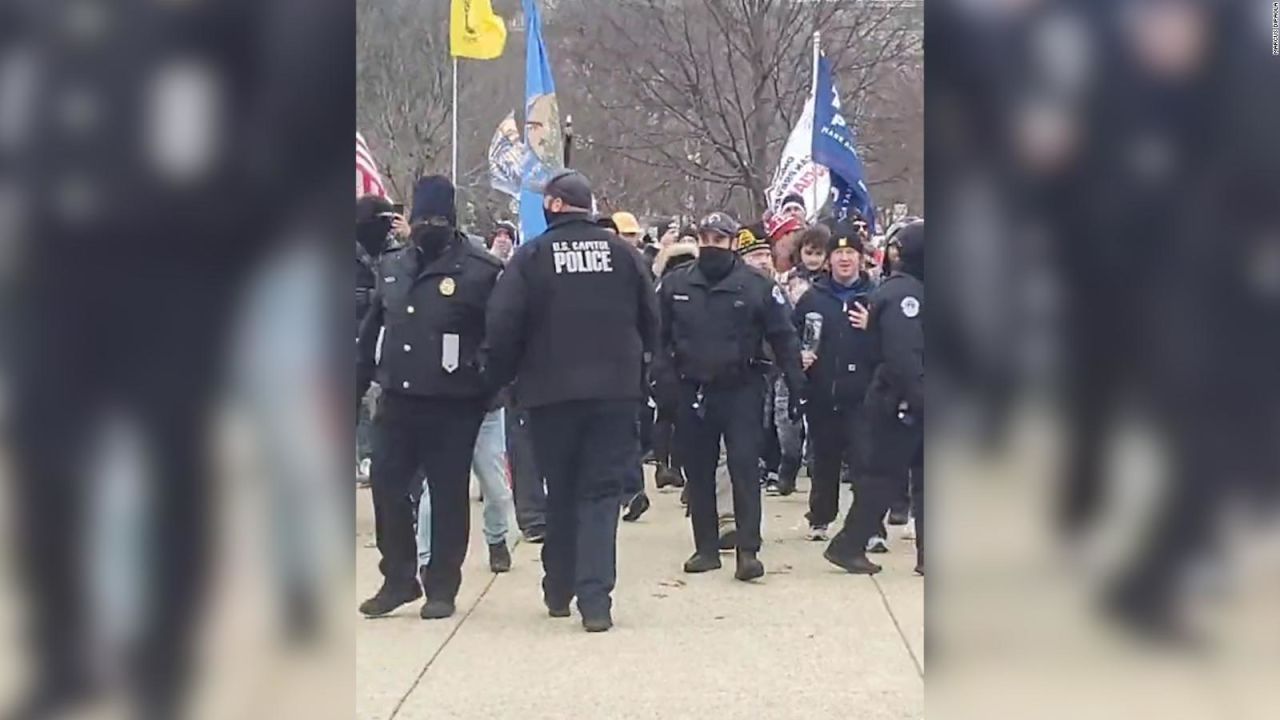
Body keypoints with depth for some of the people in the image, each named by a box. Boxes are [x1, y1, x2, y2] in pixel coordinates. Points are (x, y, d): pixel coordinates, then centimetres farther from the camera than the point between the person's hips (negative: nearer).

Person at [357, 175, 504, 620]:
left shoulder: (481, 271, -8)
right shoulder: (392, 268, 12)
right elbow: (372, 329, 19)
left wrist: (486, 382, -12)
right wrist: (359, 381, 16)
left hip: (451, 405, -5)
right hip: (396, 400, 5)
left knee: (448, 496, 4)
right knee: (387, 488, 7)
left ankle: (442, 588, 15)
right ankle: (398, 579, 22)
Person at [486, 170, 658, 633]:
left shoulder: (532, 255, -5)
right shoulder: (622, 252, 2)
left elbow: (503, 326, -10)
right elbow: (651, 319, 5)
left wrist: (502, 378, 4)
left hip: (552, 391, -1)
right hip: (615, 390, 1)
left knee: (560, 493, 14)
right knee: (600, 493, 2)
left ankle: (559, 591, 24)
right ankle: (595, 599, -10)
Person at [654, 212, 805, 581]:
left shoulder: (757, 286, -4)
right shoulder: (675, 285, 3)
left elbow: (784, 339, -2)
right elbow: (660, 338, 6)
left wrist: (796, 387, -5)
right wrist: (665, 379, -6)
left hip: (741, 391, -3)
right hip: (692, 392, 3)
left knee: (745, 468, -6)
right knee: (698, 473, 9)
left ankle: (748, 550, -4)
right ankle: (706, 548, 18)